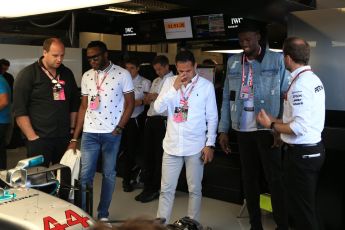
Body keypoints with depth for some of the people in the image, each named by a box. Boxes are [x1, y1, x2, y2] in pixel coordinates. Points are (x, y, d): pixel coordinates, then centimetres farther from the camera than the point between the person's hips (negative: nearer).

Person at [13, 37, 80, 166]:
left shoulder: (67, 73, 12)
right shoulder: (27, 74, -3)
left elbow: (74, 103, 18)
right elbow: (19, 110, -8)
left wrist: (72, 129, 12)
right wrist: (32, 137, -11)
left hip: (64, 137, 4)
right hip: (39, 139, -4)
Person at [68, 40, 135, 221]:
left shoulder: (122, 74, -4)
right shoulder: (86, 76, 7)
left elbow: (130, 104, 0)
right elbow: (83, 106, 10)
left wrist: (119, 129, -9)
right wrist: (74, 138, 6)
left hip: (111, 133, -2)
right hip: (89, 133, 3)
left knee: (108, 174, 9)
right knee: (85, 175, 1)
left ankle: (103, 214, 23)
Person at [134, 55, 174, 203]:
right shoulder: (156, 81, 20)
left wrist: (158, 97, -17)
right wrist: (147, 99, -1)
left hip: (162, 120, -8)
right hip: (150, 119, 8)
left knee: (159, 156, 2)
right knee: (148, 153, 11)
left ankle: (155, 189, 13)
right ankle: (147, 187, 22)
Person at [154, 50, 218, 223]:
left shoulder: (206, 85, -4)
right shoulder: (170, 82, 3)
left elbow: (212, 118, -1)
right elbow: (158, 108, -7)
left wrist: (210, 144, -4)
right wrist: (174, 88, -15)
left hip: (195, 147, -2)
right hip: (172, 145, 2)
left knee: (194, 189, 10)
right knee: (166, 189, 8)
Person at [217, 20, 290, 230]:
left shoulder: (277, 60, -3)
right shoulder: (233, 62, 7)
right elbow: (227, 98, 8)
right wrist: (223, 129, 5)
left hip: (267, 128, -4)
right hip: (243, 130, 4)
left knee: (275, 178, 2)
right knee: (249, 178, 12)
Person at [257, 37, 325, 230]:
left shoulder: (299, 84, -21)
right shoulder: (314, 79, 9)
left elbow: (299, 128, -25)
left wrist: (271, 125, -12)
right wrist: (277, 120, 12)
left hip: (301, 153, -10)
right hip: (315, 148, 10)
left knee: (301, 209, 4)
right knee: (309, 206, 22)